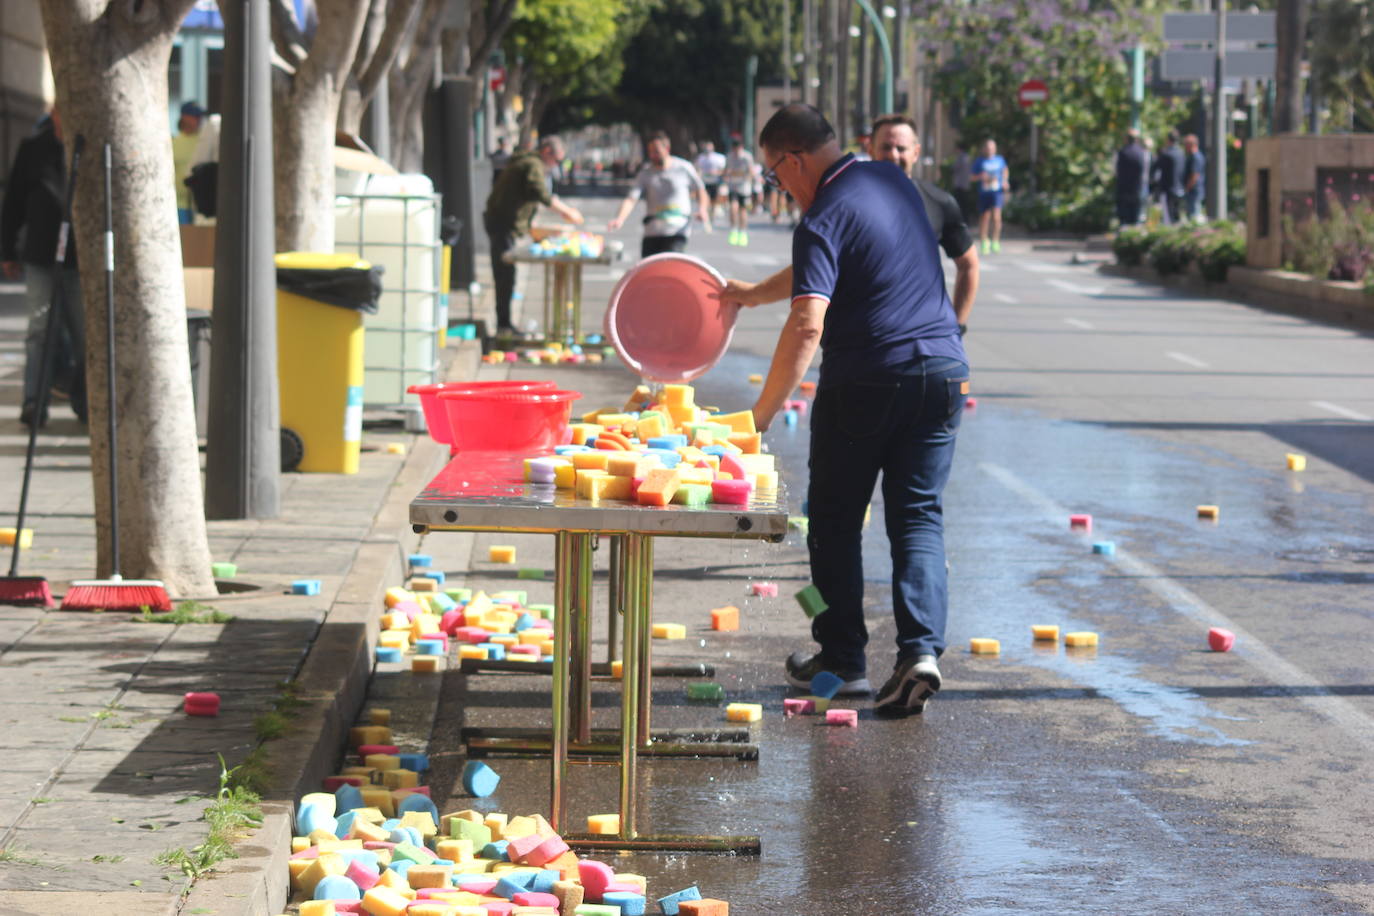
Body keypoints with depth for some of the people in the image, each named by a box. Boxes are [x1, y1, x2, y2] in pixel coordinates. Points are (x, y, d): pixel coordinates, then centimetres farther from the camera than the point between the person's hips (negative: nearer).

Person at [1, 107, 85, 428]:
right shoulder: (33, 147, 3)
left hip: (83, 257, 0)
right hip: (41, 256, 0)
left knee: (85, 333, 6)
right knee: (40, 330, -1)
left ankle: (84, 401, 20)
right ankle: (34, 403, 0)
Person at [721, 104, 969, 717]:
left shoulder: (823, 219, -15)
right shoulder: (893, 181, 10)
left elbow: (807, 326, -26)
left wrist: (762, 413, -24)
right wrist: (754, 294, 32)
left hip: (863, 384, -6)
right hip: (941, 373, 6)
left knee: (836, 521, 11)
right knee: (918, 517, 7)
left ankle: (842, 659, 17)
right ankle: (921, 649, -11)